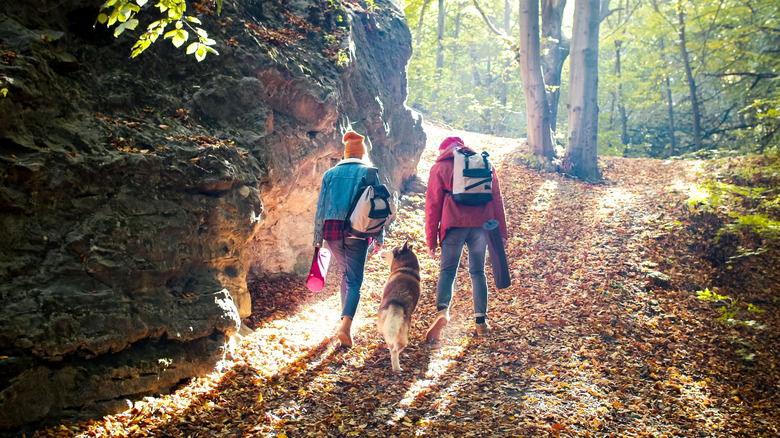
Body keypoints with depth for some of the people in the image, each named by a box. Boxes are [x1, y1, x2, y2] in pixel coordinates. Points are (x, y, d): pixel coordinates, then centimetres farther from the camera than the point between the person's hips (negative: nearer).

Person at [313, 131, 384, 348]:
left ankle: (346, 321, 29)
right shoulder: (367, 172, 2)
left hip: (332, 230, 3)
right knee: (354, 280, -1)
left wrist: (317, 239, 12)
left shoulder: (330, 173, 10)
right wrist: (379, 238, 2)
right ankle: (345, 325, -18)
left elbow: (321, 208, 8)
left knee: (346, 274, 22)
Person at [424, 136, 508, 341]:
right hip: (481, 224, 3)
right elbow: (497, 200, 13)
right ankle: (481, 321, 10)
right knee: (478, 272, 13)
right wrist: (501, 232, 13)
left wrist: (431, 239, 6)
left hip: (454, 225, -2)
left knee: (447, 271, 3)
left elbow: (433, 205, 4)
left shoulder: (440, 167, 9)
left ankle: (442, 309, -21)